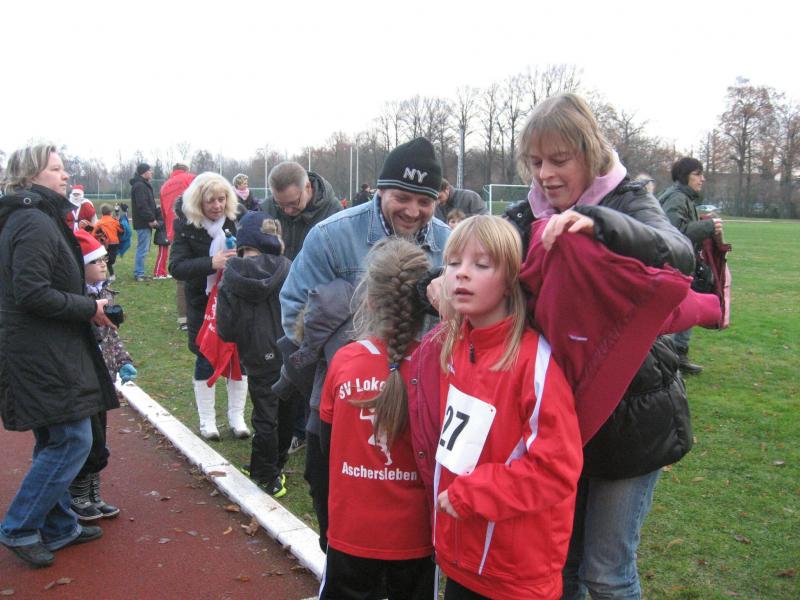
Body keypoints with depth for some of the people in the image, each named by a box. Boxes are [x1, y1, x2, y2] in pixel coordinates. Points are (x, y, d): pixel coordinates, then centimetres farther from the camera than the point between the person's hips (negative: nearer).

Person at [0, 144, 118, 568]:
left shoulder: (35, 219, 15)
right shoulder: (36, 223, -17)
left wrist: (84, 306, 10)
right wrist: (89, 309, -17)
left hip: (45, 352, 11)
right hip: (45, 354, -11)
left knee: (56, 442, 17)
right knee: (73, 440, -4)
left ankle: (58, 527, 28)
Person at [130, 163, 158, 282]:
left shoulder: (143, 185, 20)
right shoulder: (140, 186, -14)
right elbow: (142, 205, -23)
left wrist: (152, 219, 14)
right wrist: (151, 219, -20)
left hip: (144, 223, 11)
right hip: (143, 223, -11)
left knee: (142, 249, 14)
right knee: (143, 249, -7)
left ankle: (139, 273, 19)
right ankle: (139, 274, -4)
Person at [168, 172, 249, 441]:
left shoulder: (238, 220, -8)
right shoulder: (186, 227, -10)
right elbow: (176, 267, -18)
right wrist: (211, 263, -34)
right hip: (202, 303, -1)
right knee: (205, 360, 8)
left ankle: (237, 417, 23)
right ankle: (207, 420, 23)